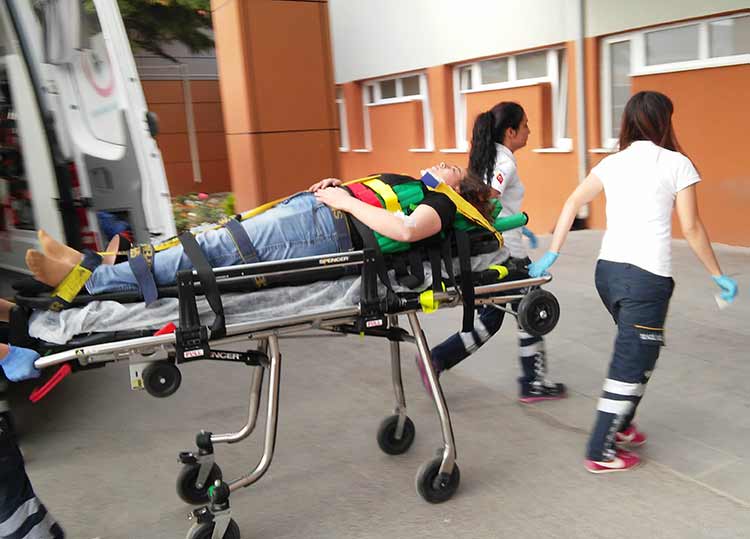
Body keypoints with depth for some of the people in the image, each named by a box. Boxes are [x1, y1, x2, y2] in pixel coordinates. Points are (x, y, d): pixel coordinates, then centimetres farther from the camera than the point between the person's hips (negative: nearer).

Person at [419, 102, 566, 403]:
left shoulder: (487, 157, 12)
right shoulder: (505, 163, -16)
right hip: (507, 254, -9)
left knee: (489, 320, 13)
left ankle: (436, 360, 4)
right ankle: (533, 384, 20)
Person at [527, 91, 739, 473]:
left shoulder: (612, 162, 12)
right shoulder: (677, 163, -2)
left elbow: (572, 203, 5)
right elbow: (691, 229, -2)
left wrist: (552, 254, 7)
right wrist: (718, 275, 8)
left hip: (607, 269, 6)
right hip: (647, 276, -6)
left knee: (636, 352, 25)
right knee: (633, 362, 4)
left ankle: (619, 426, 33)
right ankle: (601, 453, 10)